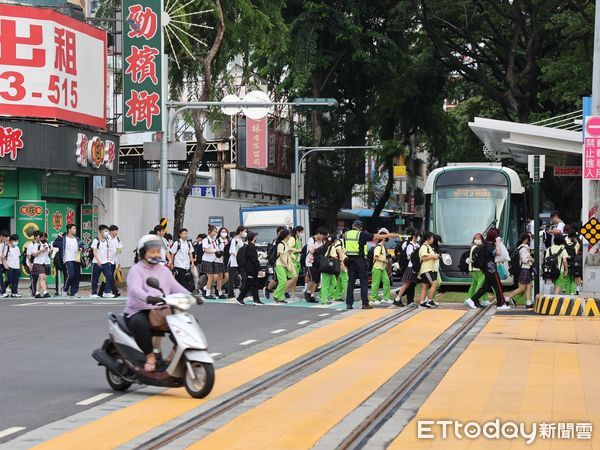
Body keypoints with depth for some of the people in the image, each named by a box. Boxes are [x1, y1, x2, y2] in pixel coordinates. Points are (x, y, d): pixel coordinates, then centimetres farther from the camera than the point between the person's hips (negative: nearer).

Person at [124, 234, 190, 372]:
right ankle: (150, 356, -22)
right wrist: (148, 297, -46)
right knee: (140, 324, -40)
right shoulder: (136, 270, -4)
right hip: (139, 312, -6)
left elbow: (176, 287, 7)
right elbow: (135, 289, -23)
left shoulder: (164, 271, 18)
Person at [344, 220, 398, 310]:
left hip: (350, 260, 4)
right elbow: (376, 237, -3)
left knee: (351, 282, 7)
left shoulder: (346, 234, 7)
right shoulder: (362, 234, -7)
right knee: (364, 282, 2)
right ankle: (365, 303, 0)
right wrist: (390, 235, 5)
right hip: (360, 260, -4)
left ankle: (349, 303, 4)